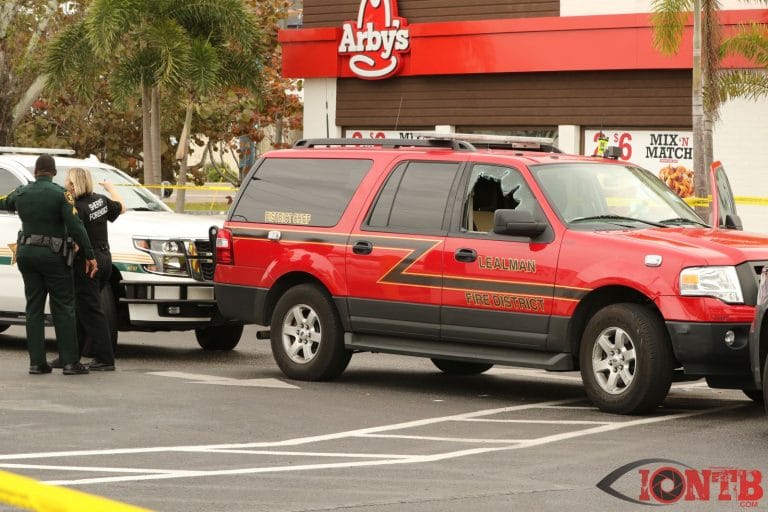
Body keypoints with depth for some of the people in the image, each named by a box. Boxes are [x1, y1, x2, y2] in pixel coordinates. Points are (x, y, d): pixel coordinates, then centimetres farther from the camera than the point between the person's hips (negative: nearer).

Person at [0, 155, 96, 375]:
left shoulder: (21, 193, 5)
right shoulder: (60, 194, -10)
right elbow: (75, 227, -15)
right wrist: (90, 256, -12)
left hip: (26, 253, 5)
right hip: (53, 255, -5)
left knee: (34, 308, 9)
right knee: (63, 308, -1)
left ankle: (36, 361, 5)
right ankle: (70, 362, -5)